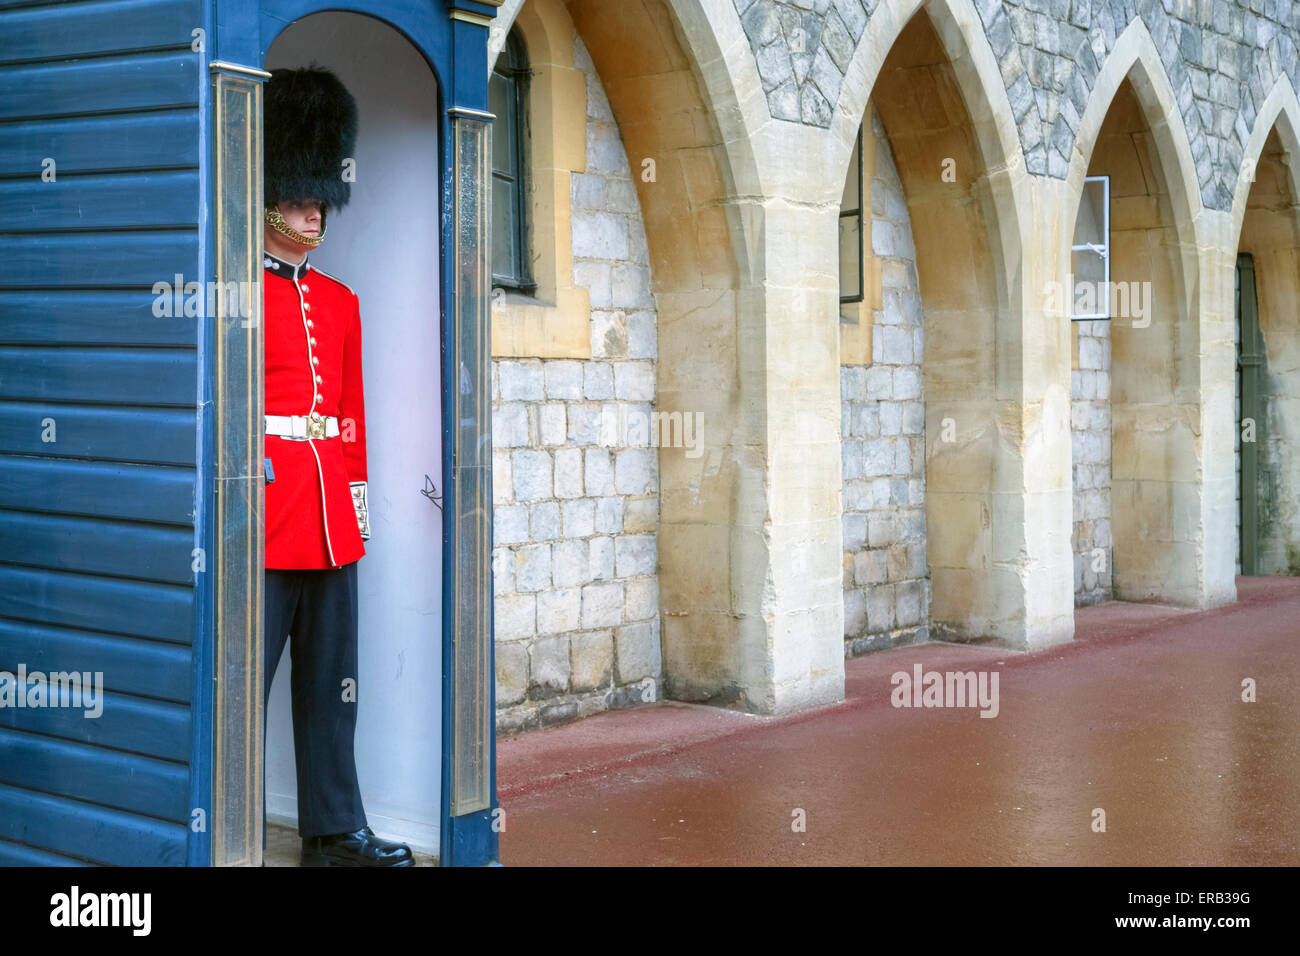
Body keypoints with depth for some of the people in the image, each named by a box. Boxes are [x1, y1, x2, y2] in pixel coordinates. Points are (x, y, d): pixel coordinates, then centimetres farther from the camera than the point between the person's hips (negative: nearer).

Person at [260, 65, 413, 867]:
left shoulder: (341, 303, 17)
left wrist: (358, 496, 14)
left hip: (331, 514, 7)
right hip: (266, 500, -7)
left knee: (331, 681, 11)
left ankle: (335, 830, 19)